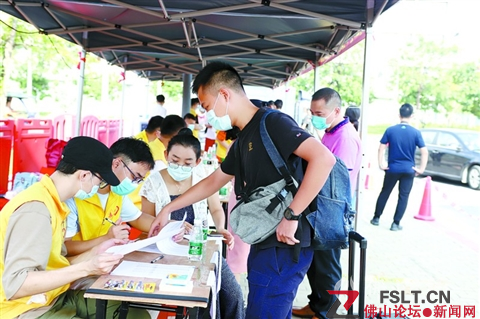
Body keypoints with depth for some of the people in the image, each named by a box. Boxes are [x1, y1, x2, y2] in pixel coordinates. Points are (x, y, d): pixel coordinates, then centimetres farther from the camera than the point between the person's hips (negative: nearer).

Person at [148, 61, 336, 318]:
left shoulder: (272, 123, -14)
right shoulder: (244, 138, 16)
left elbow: (324, 159, -26)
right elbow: (213, 181, 27)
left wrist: (291, 215, -25)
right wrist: (168, 209, 30)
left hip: (284, 246, -9)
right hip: (267, 244, 9)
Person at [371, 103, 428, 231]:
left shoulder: (390, 130, -4)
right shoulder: (416, 132, -5)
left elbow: (381, 148, -6)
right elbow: (424, 152, -8)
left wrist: (381, 164, 0)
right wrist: (421, 169, -2)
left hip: (392, 168, 1)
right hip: (408, 170, -1)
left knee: (384, 193, 15)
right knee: (403, 196, 8)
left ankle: (376, 218, 23)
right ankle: (396, 223, 8)